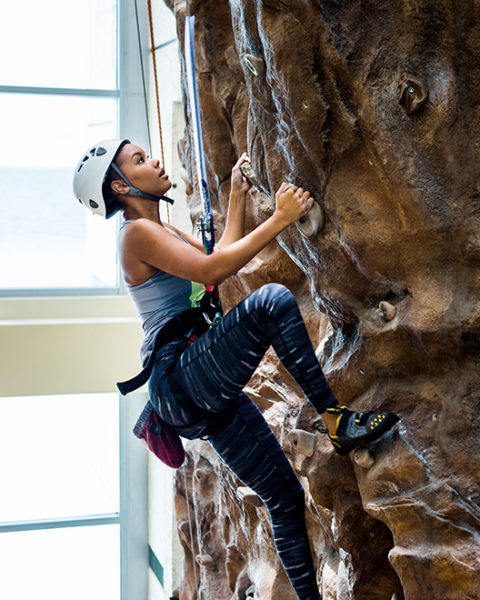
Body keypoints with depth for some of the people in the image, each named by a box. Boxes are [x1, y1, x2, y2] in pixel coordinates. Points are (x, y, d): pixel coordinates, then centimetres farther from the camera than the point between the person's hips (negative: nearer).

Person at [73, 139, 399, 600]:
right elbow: (211, 271, -21)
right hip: (181, 379, -9)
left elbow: (221, 253, 32)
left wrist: (238, 194, 28)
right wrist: (281, 218, -18)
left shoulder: (161, 231, 22)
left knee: (285, 497, 8)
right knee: (272, 299, -27)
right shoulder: (138, 233, -8)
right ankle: (337, 421, -24)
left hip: (205, 395, 9)